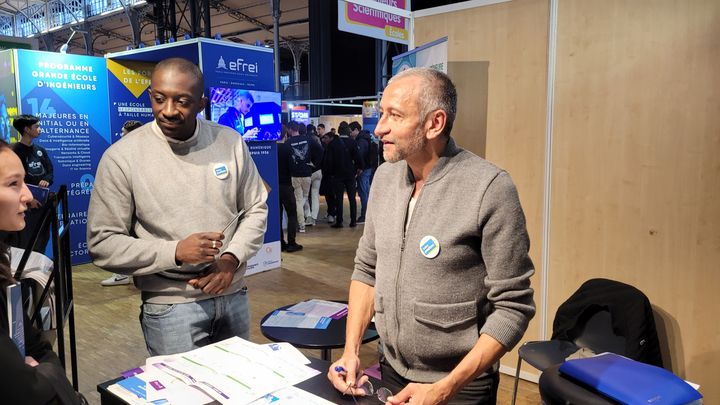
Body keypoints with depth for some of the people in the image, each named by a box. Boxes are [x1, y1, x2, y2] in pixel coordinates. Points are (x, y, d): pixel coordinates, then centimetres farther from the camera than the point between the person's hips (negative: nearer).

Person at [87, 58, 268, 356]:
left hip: (233, 295, 4)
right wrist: (175, 253, -20)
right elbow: (102, 243, -9)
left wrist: (231, 258, -10)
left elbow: (256, 209, 5)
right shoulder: (121, 157, -11)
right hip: (171, 306, -3)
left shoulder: (231, 143, -2)